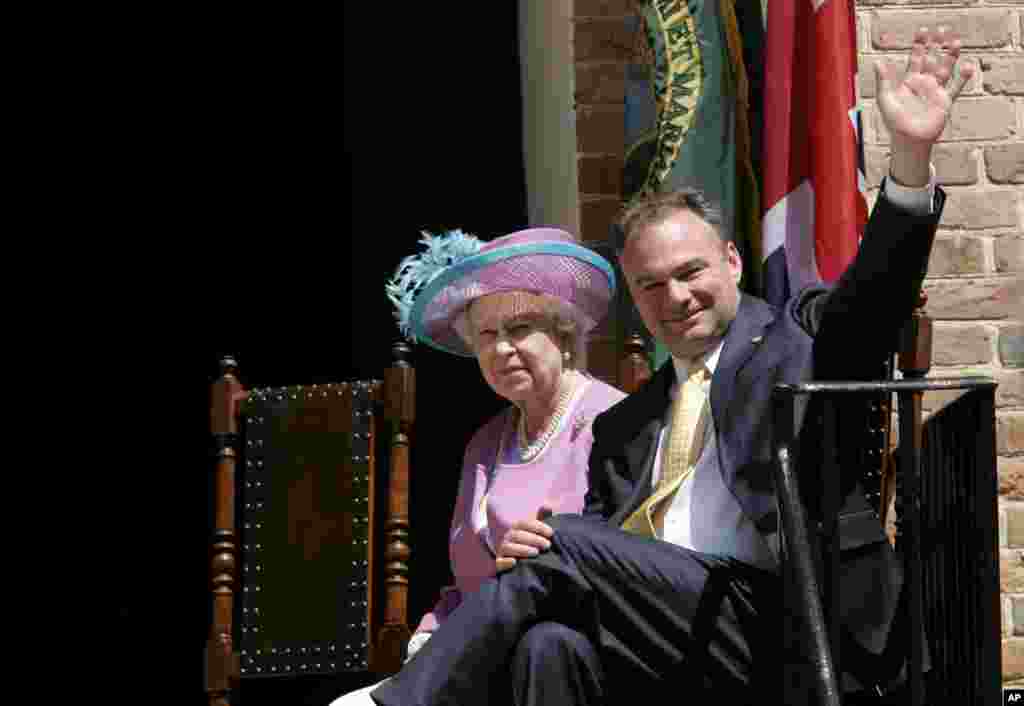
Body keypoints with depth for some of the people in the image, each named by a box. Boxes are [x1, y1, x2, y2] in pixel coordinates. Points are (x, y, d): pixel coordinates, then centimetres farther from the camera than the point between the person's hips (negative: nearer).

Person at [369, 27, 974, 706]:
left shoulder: (800, 337, 13)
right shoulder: (623, 427, 27)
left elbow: (875, 292, -7)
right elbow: (598, 555, 22)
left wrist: (911, 153, -24)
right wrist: (526, 552, -3)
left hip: (778, 630, -4)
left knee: (568, 548, -19)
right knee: (551, 646, -28)